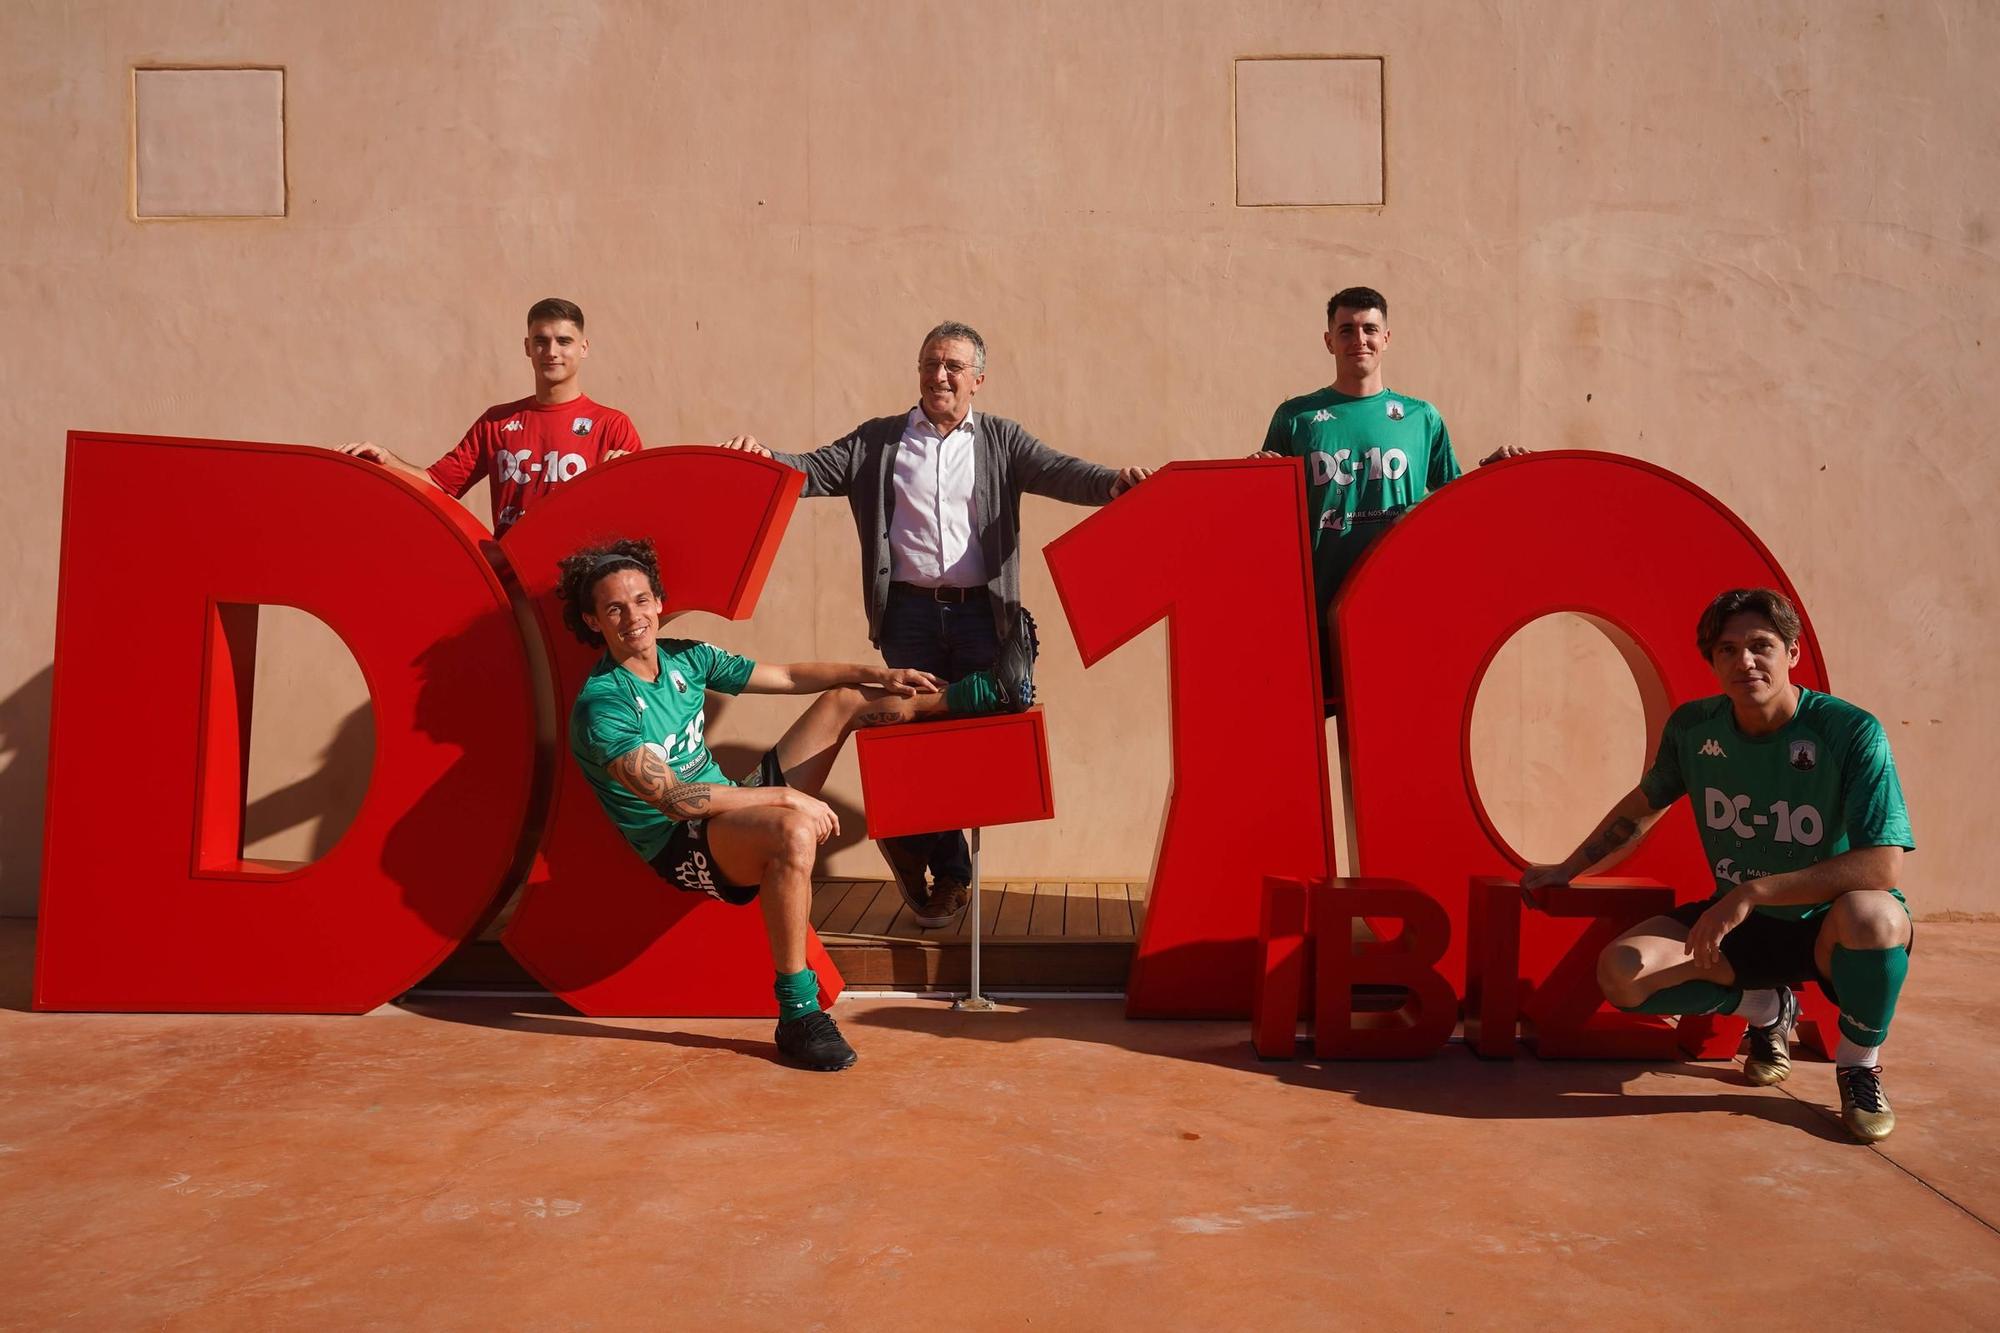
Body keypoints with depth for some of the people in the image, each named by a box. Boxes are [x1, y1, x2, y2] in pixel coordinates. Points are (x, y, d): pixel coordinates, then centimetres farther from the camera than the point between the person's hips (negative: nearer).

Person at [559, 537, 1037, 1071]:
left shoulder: (685, 658, 4)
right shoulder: (601, 706, -19)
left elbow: (789, 676, 12)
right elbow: (672, 798, -28)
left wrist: (879, 675, 4)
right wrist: (785, 796, -30)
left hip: (730, 807, 8)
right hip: (684, 847, -8)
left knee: (843, 700, 11)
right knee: (794, 831, -41)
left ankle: (982, 695, 21)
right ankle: (797, 1014, -35)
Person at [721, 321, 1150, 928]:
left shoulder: (1001, 439, 11)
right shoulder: (879, 440, 12)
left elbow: (1058, 472, -2)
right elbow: (816, 471, 7)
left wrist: (1113, 480, -22)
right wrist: (765, 459, -14)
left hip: (981, 613, 0)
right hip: (909, 611, 0)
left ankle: (910, 840, 21)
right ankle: (949, 870, 16)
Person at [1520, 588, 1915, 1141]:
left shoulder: (1850, 732, -21)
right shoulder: (1694, 727, -6)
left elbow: (1884, 865, -29)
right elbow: (1643, 806, 13)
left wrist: (1753, 892, -34)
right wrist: (1568, 870, 15)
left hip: (1824, 927, -4)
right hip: (1740, 926, 4)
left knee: (1870, 914, -40)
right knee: (1621, 973, -20)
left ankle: (1860, 1065, -7)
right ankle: (1765, 1008, 12)